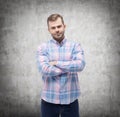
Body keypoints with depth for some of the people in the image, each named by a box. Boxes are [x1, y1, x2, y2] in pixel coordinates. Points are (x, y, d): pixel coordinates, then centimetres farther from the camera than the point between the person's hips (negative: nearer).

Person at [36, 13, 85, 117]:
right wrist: (69, 67, -11)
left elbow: (80, 65, -15)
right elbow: (44, 69, -16)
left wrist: (56, 63, -13)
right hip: (49, 100, 0)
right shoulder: (43, 48, -1)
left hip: (70, 100, 1)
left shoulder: (75, 46, 2)